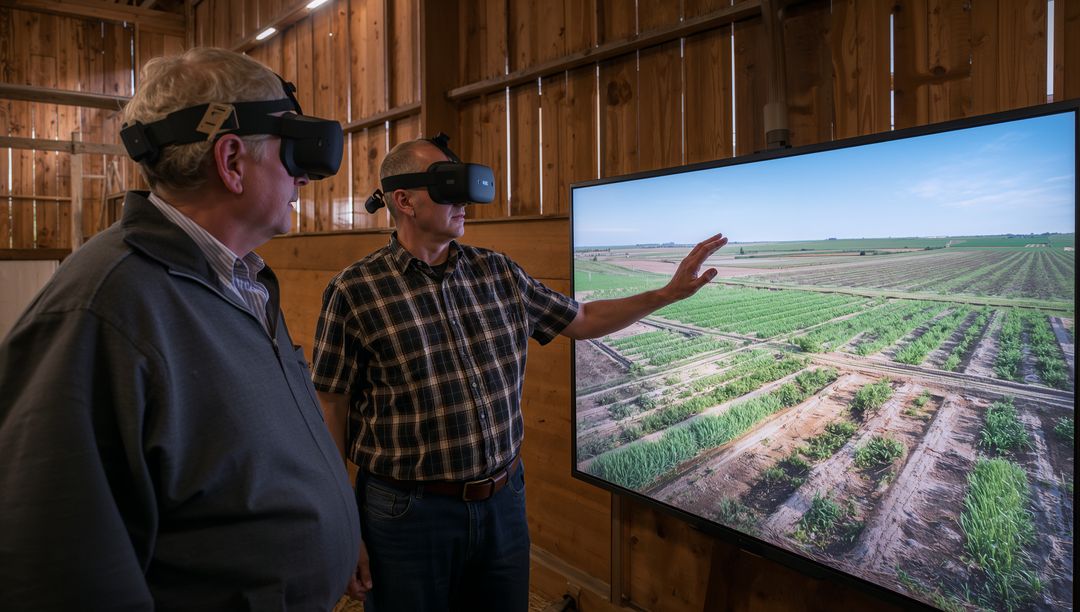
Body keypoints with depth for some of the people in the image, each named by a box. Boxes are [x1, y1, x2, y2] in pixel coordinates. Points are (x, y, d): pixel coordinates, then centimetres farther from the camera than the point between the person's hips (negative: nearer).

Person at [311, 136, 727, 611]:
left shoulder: (498, 273, 3)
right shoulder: (355, 291, -11)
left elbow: (582, 320, 14)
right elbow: (332, 414, -7)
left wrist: (670, 292, 8)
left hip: (504, 502, 5)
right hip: (408, 513, -4)